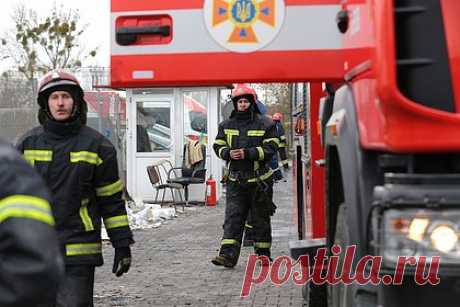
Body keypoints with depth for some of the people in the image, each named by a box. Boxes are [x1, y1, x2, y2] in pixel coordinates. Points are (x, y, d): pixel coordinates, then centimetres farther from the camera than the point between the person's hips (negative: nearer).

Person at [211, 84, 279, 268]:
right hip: (236, 181, 2)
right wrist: (228, 153, -11)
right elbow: (218, 146, 11)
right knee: (232, 218, -6)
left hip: (260, 180, -2)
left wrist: (248, 153, -19)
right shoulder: (226, 125, 10)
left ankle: (263, 254, 21)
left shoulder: (265, 124, -2)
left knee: (261, 218, 9)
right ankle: (228, 255, -10)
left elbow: (271, 148, -9)